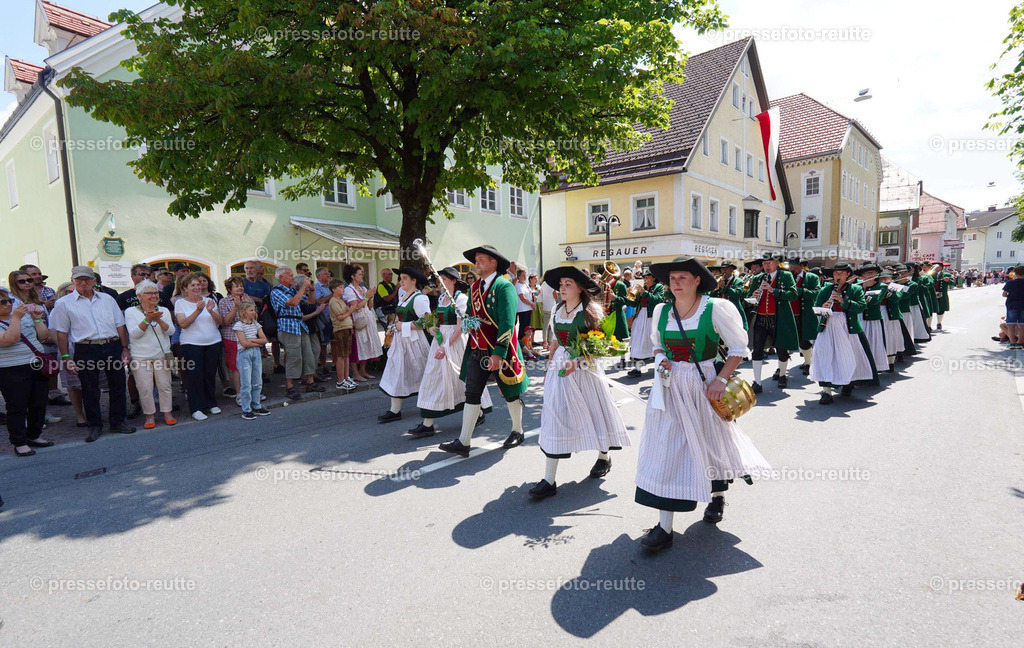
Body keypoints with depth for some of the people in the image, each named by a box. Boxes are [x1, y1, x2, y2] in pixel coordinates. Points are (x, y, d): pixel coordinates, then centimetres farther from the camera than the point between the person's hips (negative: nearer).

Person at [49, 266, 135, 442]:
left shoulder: (107, 299, 12)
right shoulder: (64, 304, 4)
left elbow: (120, 325, 13)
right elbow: (61, 333, 2)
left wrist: (125, 348, 6)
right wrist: (66, 358, -4)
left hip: (113, 347, 2)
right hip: (86, 350, -2)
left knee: (118, 386, 7)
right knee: (90, 391, 5)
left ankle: (118, 422, 20)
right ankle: (95, 426, 17)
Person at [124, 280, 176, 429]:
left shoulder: (164, 310, 9)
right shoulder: (131, 311, 1)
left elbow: (170, 330, -1)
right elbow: (134, 333, -9)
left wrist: (159, 320, -18)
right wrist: (147, 320, -20)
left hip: (162, 354, 2)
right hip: (140, 357, -2)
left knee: (165, 385, 5)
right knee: (145, 388, 0)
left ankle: (167, 412, 16)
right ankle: (150, 415, 12)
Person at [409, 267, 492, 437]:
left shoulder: (460, 298, -11)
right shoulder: (442, 297, 13)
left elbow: (460, 328, -16)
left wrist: (446, 346, -21)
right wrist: (433, 328, 1)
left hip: (455, 341, -8)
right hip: (440, 339, 8)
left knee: (461, 378, 3)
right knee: (433, 377, 3)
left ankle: (478, 412, 24)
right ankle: (428, 424, 5)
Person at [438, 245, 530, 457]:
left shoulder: (504, 286, -12)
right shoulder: (475, 287, 11)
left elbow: (507, 323, -19)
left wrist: (498, 353, -24)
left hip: (500, 351, -6)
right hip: (477, 350, 6)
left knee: (510, 393, 11)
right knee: (472, 394, 2)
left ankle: (517, 432, 31)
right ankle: (463, 442, 4)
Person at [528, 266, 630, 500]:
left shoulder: (590, 311, -8)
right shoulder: (557, 310, 8)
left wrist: (576, 362, -26)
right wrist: (549, 366, 12)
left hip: (584, 368, -4)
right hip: (559, 366, 4)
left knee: (593, 412, 11)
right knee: (554, 418, -3)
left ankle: (603, 457, 42)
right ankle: (549, 480, -1)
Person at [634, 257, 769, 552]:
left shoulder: (715, 308, -10)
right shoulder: (661, 311, 2)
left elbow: (739, 348, -5)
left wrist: (721, 379, -16)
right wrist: (661, 359, -4)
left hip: (703, 386, -2)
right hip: (669, 387, 3)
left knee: (711, 443, 16)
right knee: (666, 448, -2)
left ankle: (717, 497, 48)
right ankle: (665, 528, 4)